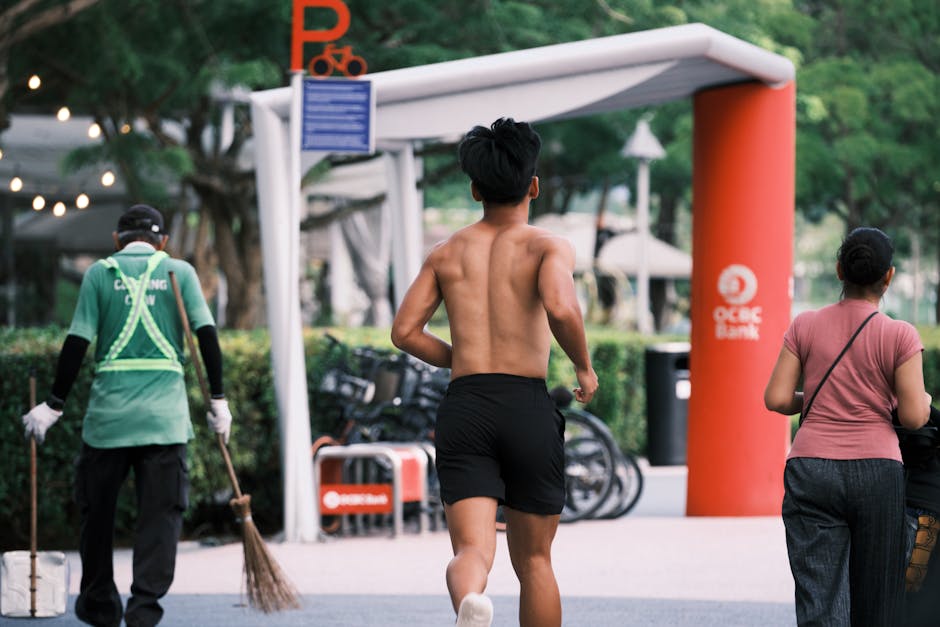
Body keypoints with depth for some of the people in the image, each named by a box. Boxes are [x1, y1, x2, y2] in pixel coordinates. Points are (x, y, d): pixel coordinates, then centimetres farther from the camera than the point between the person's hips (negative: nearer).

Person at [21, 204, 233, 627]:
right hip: (165, 411, 0)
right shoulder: (179, 271, 8)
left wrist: (53, 406, 6)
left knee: (98, 508, 14)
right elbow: (206, 334, 0)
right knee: (161, 512, 1)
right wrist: (219, 400, 5)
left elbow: (77, 343, 1)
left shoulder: (100, 273, 7)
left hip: (109, 408, 0)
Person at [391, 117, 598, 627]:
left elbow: (405, 332, 8)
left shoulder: (447, 253, 14)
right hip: (529, 405, -1)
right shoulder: (547, 247, 3)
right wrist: (584, 368, 0)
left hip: (463, 407, 1)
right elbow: (561, 309, -17)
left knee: (472, 548, -10)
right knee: (533, 558, 13)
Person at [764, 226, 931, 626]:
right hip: (877, 472, -1)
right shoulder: (899, 336, -4)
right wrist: (924, 399, 16)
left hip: (812, 471, 1)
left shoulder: (805, 327, 2)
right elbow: (913, 417, -6)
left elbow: (776, 399, 1)